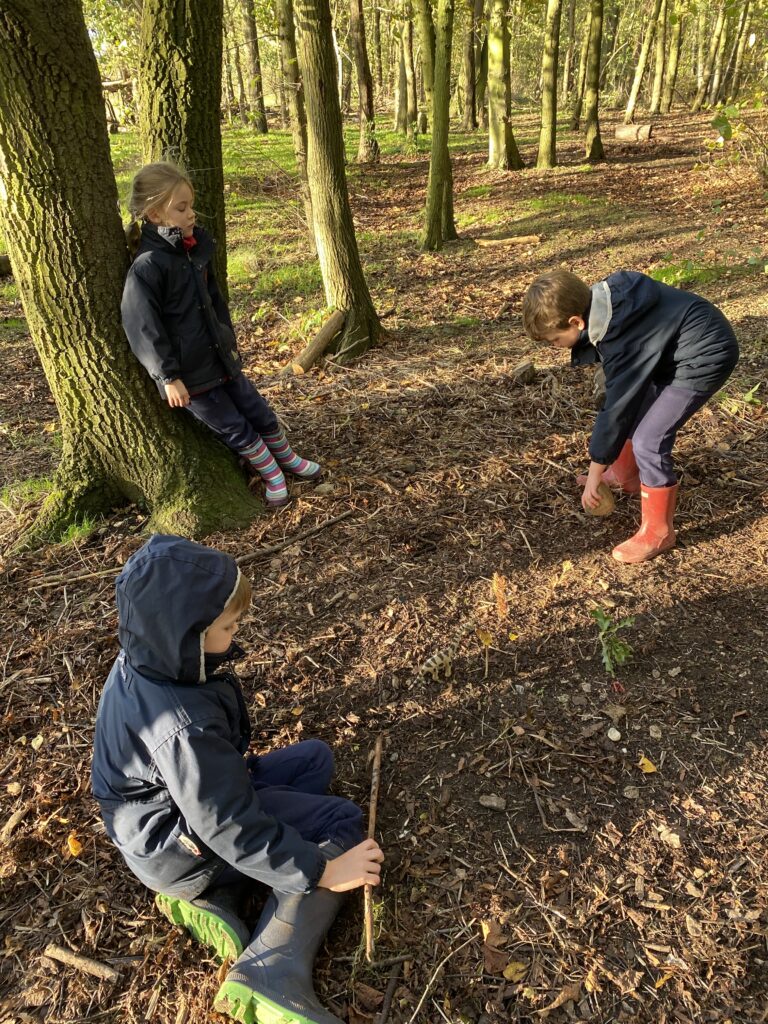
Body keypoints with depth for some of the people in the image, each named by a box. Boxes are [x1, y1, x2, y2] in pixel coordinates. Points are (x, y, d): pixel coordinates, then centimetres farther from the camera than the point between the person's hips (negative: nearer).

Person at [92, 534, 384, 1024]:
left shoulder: (144, 663, -12)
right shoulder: (180, 727, -37)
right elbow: (232, 828, -29)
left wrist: (235, 764, 12)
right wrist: (320, 871, -20)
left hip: (175, 802, 8)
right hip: (181, 847, -8)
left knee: (315, 756, 14)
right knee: (342, 820, -6)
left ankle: (215, 896, 3)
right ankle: (271, 976, -14)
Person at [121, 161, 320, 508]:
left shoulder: (195, 248, 4)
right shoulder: (147, 267, -21)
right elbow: (143, 328, -20)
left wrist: (229, 342, 19)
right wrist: (168, 377, -18)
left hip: (220, 360, 7)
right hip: (190, 374, -7)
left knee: (260, 412, 16)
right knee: (237, 429, 5)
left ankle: (288, 460, 38)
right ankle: (273, 478, 24)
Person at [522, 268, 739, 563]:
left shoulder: (622, 341, -30)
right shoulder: (600, 300, -8)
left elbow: (615, 408, -22)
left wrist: (595, 474, -11)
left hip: (705, 355, -9)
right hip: (673, 345, 9)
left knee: (649, 440, -13)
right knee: (631, 409, 17)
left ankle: (658, 532, 1)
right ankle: (626, 476, 41)